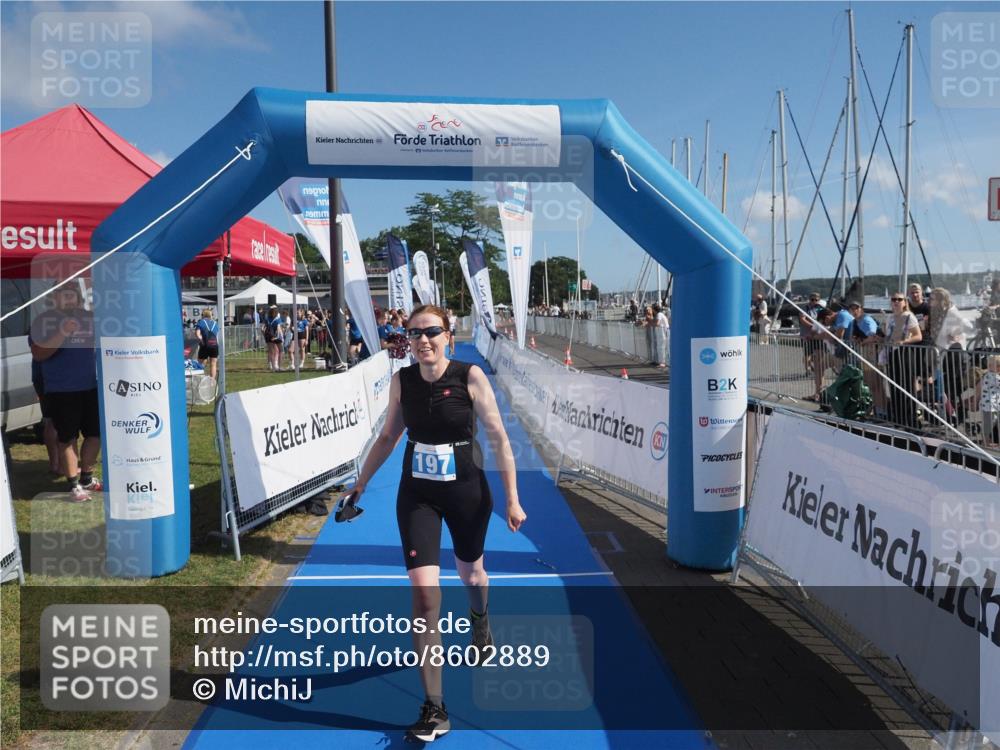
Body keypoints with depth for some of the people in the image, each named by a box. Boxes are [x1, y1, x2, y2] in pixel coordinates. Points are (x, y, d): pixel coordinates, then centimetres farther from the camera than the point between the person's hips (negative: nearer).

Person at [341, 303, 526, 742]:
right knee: (424, 592, -9)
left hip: (467, 491, -1)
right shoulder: (401, 380, -5)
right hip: (417, 495, 1)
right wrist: (359, 485, 13)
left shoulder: (470, 376, -15)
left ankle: (480, 624, 59)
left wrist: (512, 499, -11)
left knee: (470, 574, 21)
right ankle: (434, 709, 2)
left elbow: (498, 438, -10)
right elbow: (388, 437, 9)